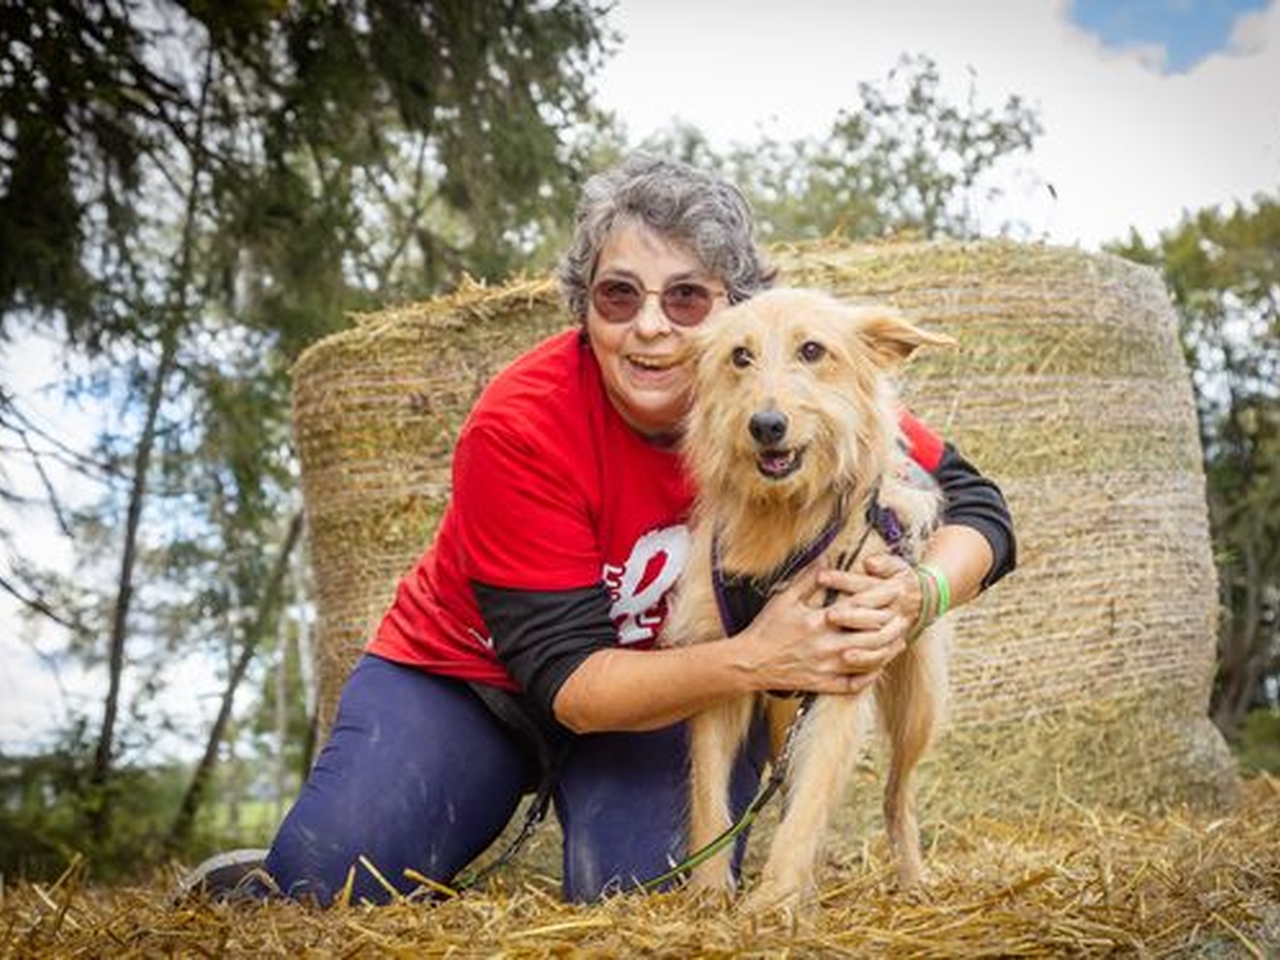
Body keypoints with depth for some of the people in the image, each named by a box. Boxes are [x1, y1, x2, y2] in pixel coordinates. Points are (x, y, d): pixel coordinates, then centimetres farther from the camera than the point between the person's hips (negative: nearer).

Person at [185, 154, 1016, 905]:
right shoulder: (519, 428, -28)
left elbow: (974, 506, -13)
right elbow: (568, 681, -26)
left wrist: (917, 594, -37)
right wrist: (753, 660, -42)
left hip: (686, 679, 2)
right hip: (472, 670, -1)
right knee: (326, 885, -21)